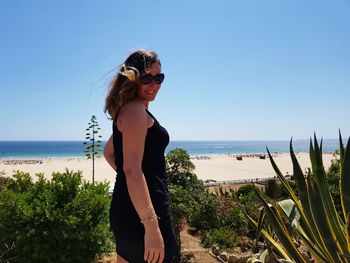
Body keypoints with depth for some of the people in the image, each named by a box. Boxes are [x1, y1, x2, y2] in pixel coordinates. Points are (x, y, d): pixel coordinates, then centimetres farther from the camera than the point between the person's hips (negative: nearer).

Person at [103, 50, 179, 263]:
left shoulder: (128, 109, 16)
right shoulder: (135, 110, -14)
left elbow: (109, 152, 27)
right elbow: (132, 169, -25)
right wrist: (151, 225, -27)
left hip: (126, 206, 10)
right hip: (142, 208, -10)